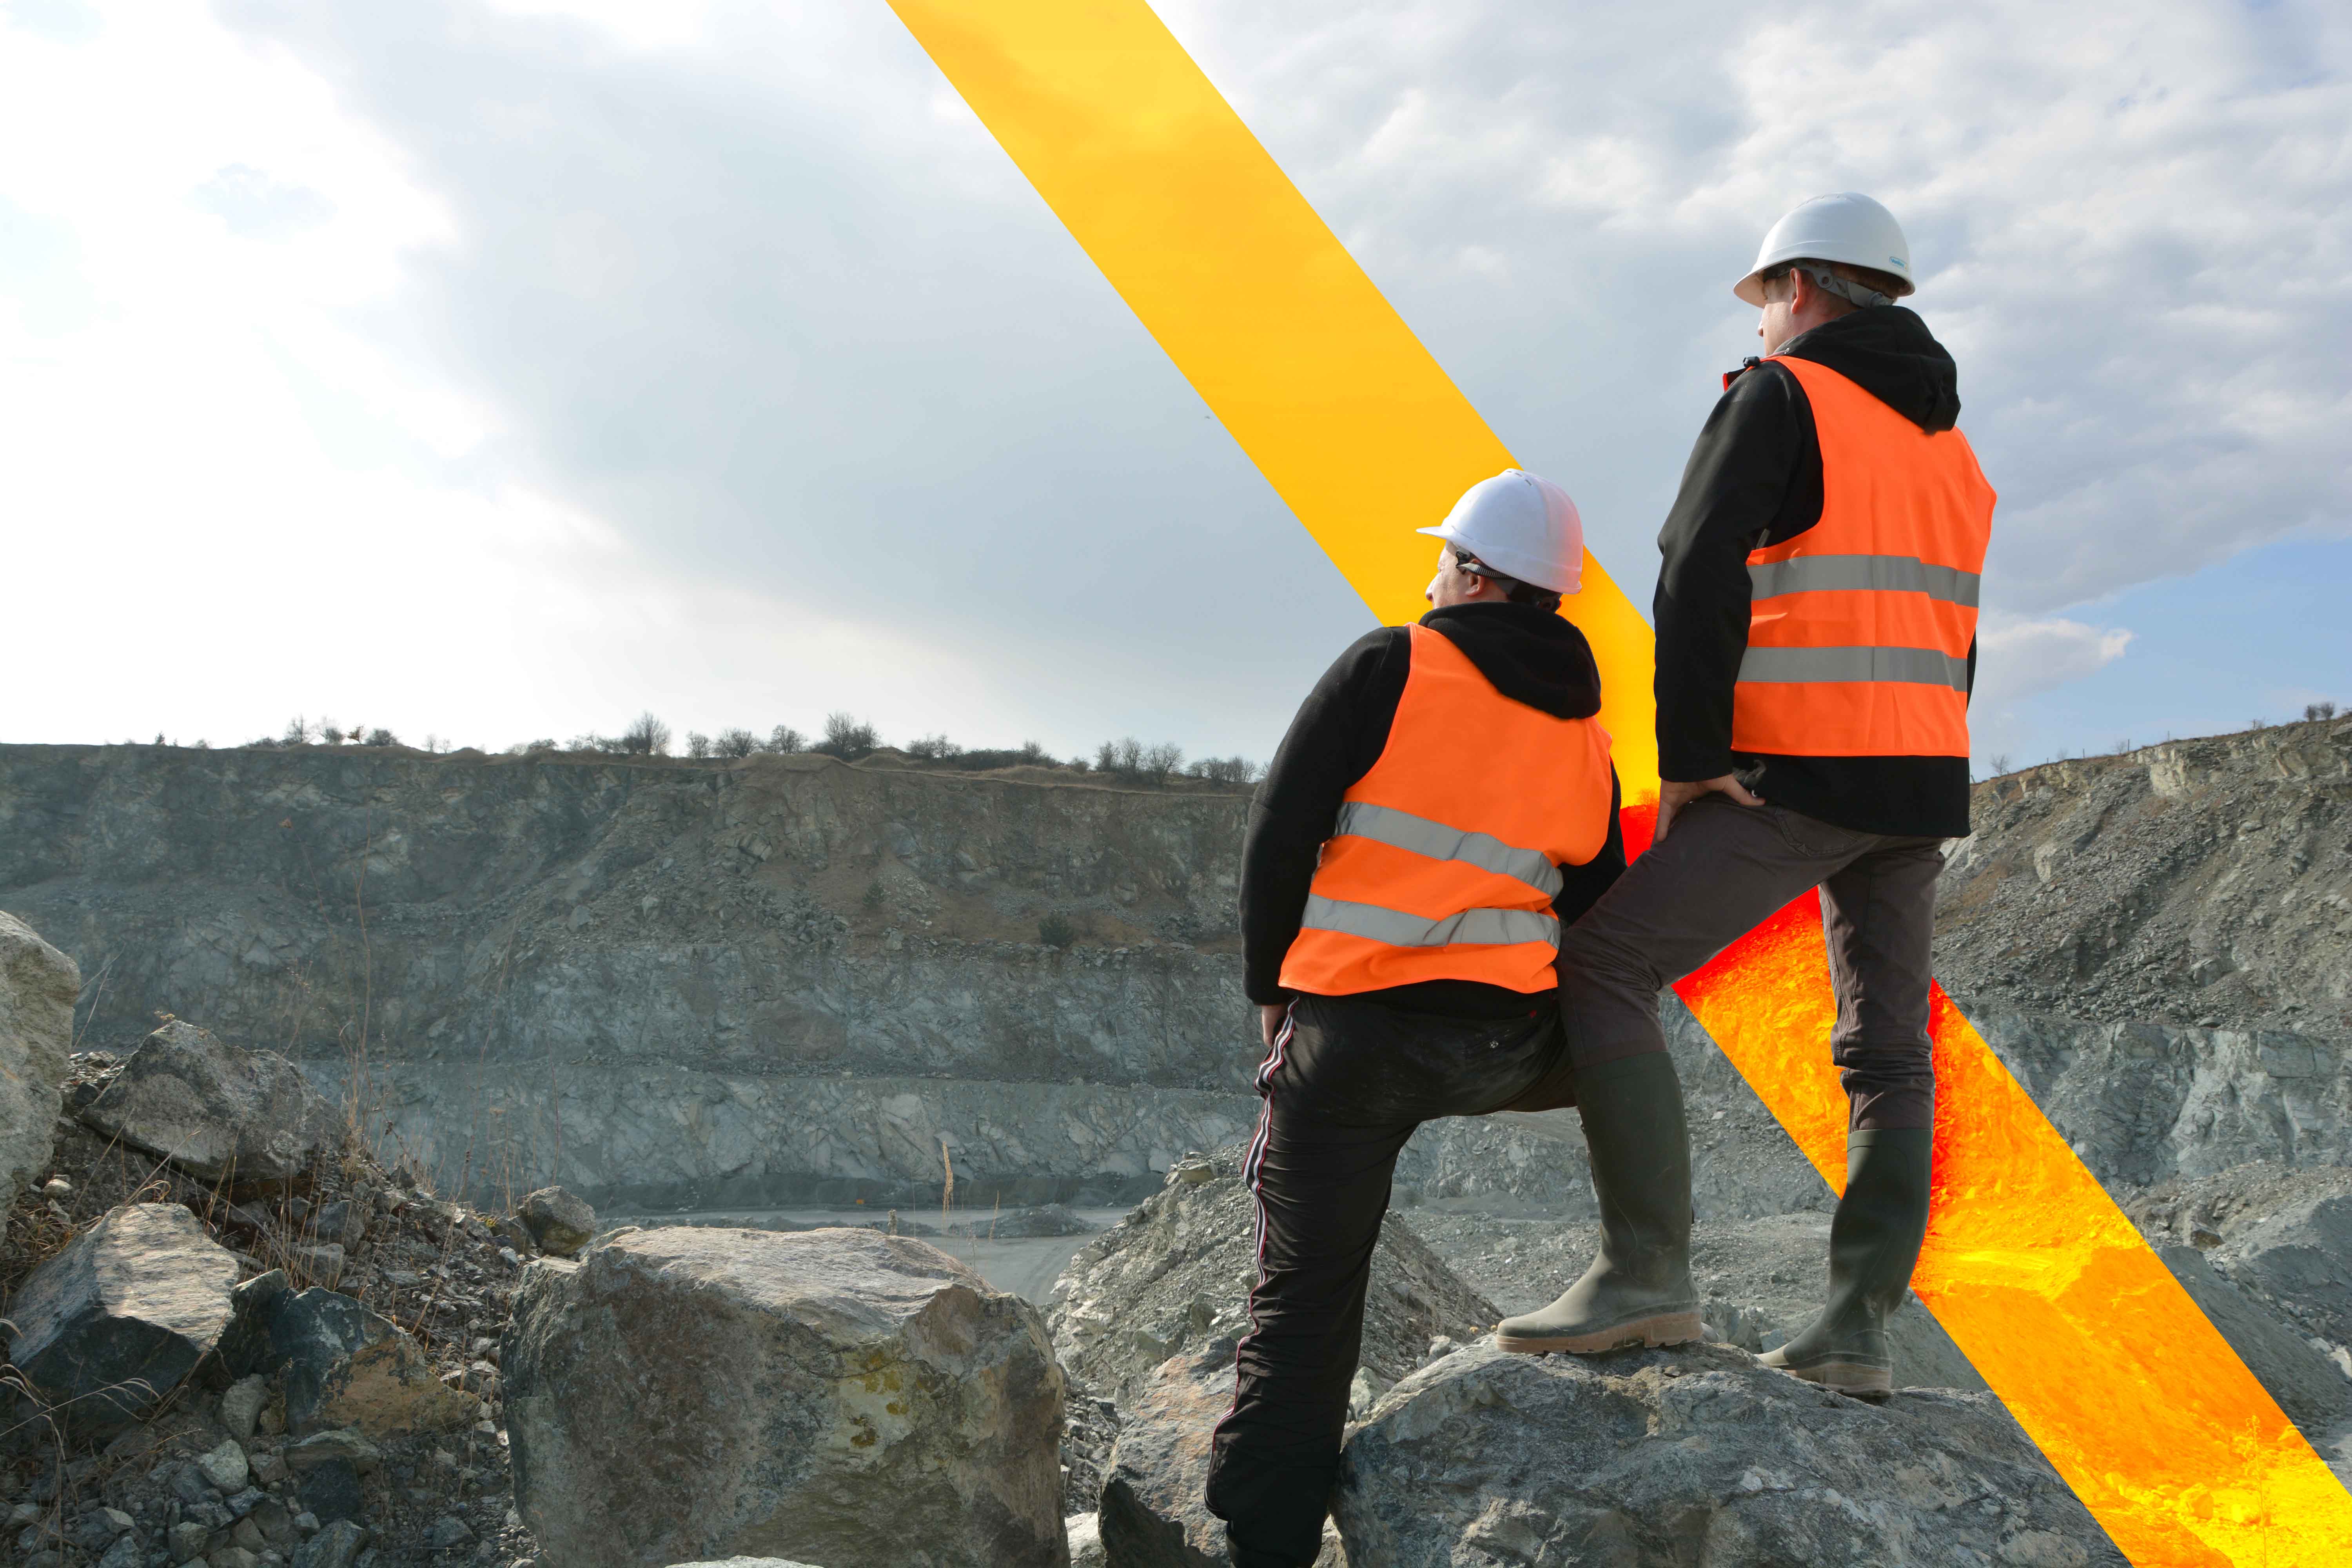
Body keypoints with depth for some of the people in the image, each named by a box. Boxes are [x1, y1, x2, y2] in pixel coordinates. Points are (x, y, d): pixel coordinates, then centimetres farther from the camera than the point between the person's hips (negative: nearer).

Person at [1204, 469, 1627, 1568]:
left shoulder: (1391, 669, -3)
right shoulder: (1585, 738, 10)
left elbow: (1279, 834, -4)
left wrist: (1271, 987, 8)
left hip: (1348, 1034, -3)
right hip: (1507, 1052, 3)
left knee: (1302, 1303, 6)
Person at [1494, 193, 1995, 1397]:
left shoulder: (1779, 399, -3)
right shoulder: (1951, 447, 22)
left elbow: (1699, 581, -14)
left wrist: (1689, 758, -11)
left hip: (1800, 779, -8)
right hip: (1923, 785, 8)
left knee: (1600, 971, -6)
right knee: (1887, 1050, 11)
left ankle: (1645, 1267, -12)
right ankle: (1860, 1323, 7)